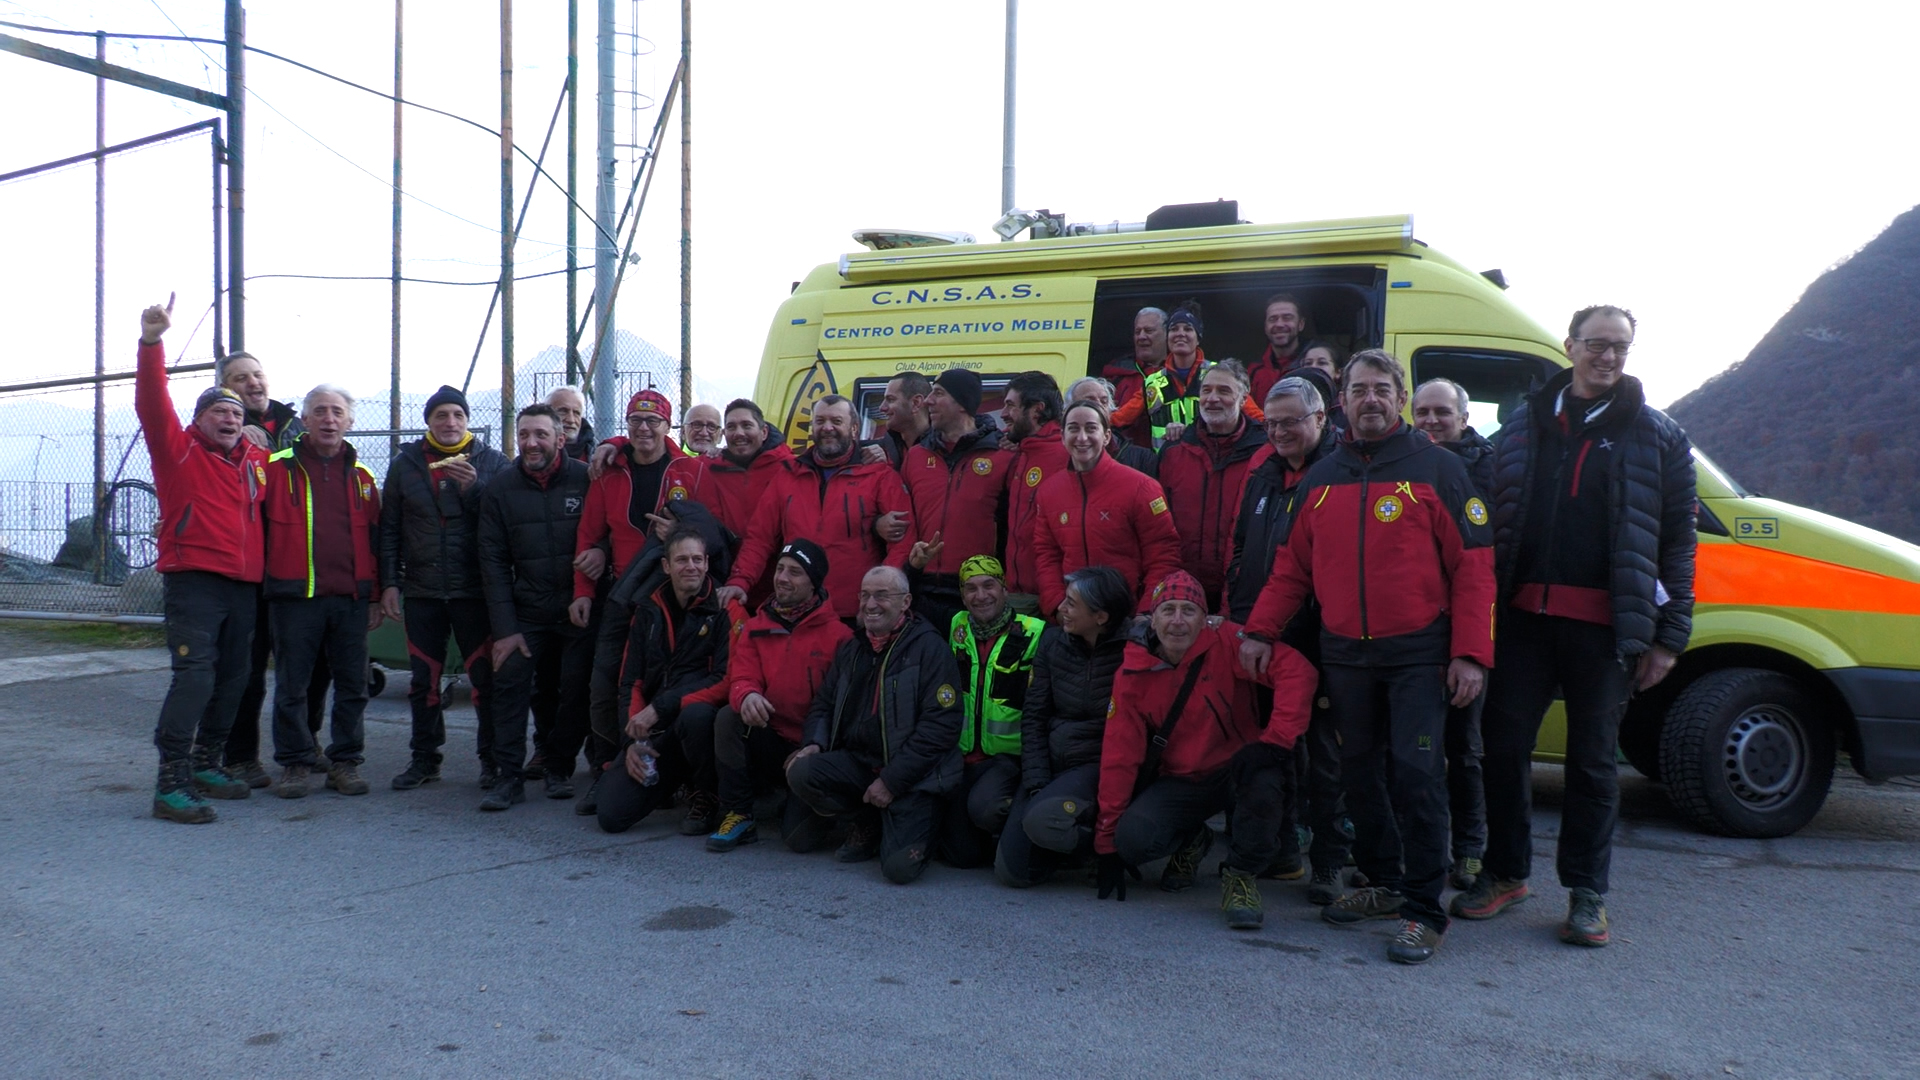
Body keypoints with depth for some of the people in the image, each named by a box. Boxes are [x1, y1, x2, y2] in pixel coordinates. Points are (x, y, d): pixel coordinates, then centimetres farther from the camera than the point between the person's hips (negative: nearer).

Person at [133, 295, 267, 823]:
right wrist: (151, 341, -25)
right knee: (194, 676, -15)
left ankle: (205, 765, 28)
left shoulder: (256, 460, 14)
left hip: (244, 585, 6)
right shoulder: (179, 451, 1)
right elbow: (152, 403, -14)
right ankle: (171, 784, -13)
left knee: (232, 679, 13)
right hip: (193, 581, -6)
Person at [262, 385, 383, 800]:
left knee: (352, 686, 6)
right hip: (295, 597, -3)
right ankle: (294, 763, 15)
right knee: (292, 687, 3)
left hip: (351, 598, 3)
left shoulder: (361, 476, 12)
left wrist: (374, 595, 11)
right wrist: (262, 581, -3)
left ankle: (345, 762, 17)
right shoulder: (276, 468, 1)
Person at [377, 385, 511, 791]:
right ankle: (424, 758, 21)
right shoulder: (405, 463, 8)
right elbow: (389, 527, 8)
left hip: (475, 590, -2)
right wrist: (389, 582, 2)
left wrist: (473, 488, -18)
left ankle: (493, 758, 10)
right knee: (424, 679, 10)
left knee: (485, 677, -1)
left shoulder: (492, 462, 2)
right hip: (421, 590, 3)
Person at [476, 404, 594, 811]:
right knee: (510, 683, -8)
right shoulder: (499, 488, 2)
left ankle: (558, 767, 21)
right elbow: (493, 562, 2)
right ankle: (509, 777, 0)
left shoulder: (585, 479, -4)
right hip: (526, 612, 1)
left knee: (575, 691, 2)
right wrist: (504, 627, -4)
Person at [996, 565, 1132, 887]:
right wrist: (1036, 785, -3)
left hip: (1100, 765, -5)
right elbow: (1033, 717, 4)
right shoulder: (1053, 642, 4)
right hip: (1052, 763, 5)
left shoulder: (1132, 651, -12)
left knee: (1041, 820, -31)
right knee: (1012, 871, -6)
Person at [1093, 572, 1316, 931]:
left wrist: (1277, 737, -34)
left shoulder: (1226, 644, -14)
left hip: (1236, 773, -2)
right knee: (1133, 838, -24)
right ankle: (1190, 841, 13)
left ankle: (1241, 876, -15)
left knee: (1261, 768, -36)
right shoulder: (1132, 675, -6)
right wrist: (1108, 843, -4)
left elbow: (1297, 670, -24)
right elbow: (1119, 758, -5)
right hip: (1178, 784, 2)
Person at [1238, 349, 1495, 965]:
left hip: (1418, 654, -4)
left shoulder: (1437, 469, -1)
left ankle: (1423, 910, 0)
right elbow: (1291, 566, 14)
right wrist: (1260, 631, 4)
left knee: (1415, 774, -9)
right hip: (1344, 655, 5)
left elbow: (1472, 567, -5)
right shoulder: (1321, 478, 12)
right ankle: (1383, 884, 26)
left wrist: (1471, 653, -12)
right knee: (1360, 772, 11)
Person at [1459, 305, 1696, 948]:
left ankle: (1587, 893, 18)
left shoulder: (1658, 437, 5)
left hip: (1606, 627, -2)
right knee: (1503, 742, 5)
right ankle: (1506, 873, 22)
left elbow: (1677, 542, 3)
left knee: (1593, 758, 5)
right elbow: (1493, 519, 12)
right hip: (1525, 616, 2)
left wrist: (1669, 635, -4)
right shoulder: (1525, 425, 10)